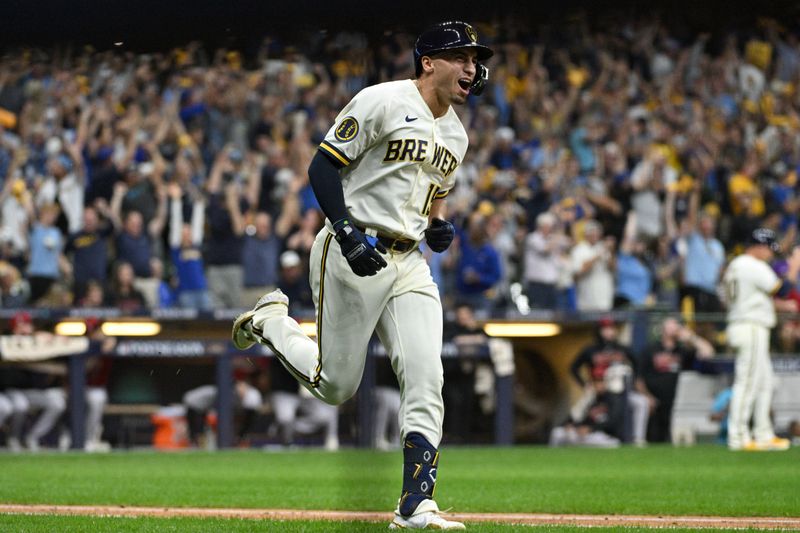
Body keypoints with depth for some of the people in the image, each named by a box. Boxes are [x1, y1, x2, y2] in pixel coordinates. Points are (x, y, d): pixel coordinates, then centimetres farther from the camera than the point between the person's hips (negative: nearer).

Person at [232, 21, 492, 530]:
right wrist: (348, 233, -22)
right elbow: (323, 167, -11)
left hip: (409, 263, 6)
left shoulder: (456, 134, 15)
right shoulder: (383, 102, -9)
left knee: (426, 379, -9)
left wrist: (439, 225, 8)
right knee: (336, 386, 0)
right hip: (353, 256, -6)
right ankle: (271, 318, 28)